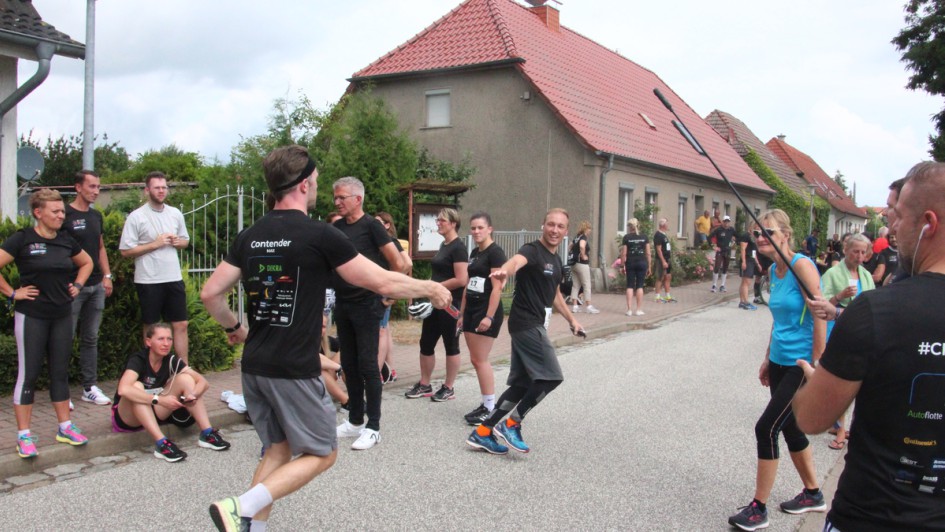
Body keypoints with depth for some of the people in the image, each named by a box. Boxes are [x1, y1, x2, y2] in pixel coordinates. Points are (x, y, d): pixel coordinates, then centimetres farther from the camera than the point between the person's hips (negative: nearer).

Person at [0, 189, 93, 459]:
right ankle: (24, 435, 9)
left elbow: (86, 262, 22)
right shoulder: (22, 240, -10)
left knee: (60, 372, 11)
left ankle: (65, 427, 21)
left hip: (62, 315, 5)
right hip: (31, 317, -5)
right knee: (28, 374, 1)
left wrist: (77, 286, 10)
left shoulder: (66, 241, 6)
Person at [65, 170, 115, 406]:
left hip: (96, 286, 7)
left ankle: (90, 387, 17)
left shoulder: (96, 216, 13)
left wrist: (107, 276, 12)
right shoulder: (65, 215, -8)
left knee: (91, 338, 11)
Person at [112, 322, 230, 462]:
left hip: (154, 413, 5)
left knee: (185, 378, -14)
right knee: (137, 387, -35)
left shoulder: (171, 360, -6)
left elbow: (203, 382, -12)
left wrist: (193, 394, -34)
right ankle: (161, 443, -40)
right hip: (128, 418, -5)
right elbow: (123, 390, -42)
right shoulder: (138, 360, -22)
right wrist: (160, 399, -42)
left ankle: (207, 434, -19)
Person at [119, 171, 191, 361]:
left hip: (174, 278, 4)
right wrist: (155, 244, -15)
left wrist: (178, 242, -2)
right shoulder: (136, 217, -6)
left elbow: (185, 240, 20)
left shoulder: (176, 214, 8)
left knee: (181, 325, 5)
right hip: (148, 281, -4)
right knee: (151, 328, 7)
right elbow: (126, 251, -9)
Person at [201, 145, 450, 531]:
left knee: (278, 449, 21)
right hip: (294, 370, -7)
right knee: (321, 454, 8)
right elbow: (385, 283, -11)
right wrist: (432, 289, 5)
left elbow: (211, 293, 8)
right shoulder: (320, 235, -13)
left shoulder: (250, 236, 6)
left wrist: (234, 328, 25)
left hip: (254, 366, 7)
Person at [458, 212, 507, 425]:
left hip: (487, 311, -9)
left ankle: (491, 408, 2)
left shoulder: (495, 252, -12)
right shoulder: (474, 253, 14)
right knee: (476, 359, 9)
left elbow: (497, 287, -18)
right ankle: (486, 404, 17)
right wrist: (462, 313, 18)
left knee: (480, 360, -6)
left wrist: (489, 316, -23)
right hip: (471, 309, 9)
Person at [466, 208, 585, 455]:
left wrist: (572, 319, 32)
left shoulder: (556, 260, 16)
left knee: (522, 384, 9)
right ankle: (510, 425, 1)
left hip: (534, 325, 9)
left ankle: (482, 433, 13)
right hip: (526, 324, -9)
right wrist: (505, 270, -61)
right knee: (551, 376, -10)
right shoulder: (532, 250, -13)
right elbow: (517, 261, -38)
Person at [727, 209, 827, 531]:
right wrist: (768, 359, 19)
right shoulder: (773, 270, 8)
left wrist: (816, 365, -19)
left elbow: (820, 316, -19)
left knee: (766, 428, -7)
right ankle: (813, 495, 37)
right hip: (780, 362, 8)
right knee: (790, 428, 17)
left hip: (800, 365, -8)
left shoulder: (802, 265, -16)